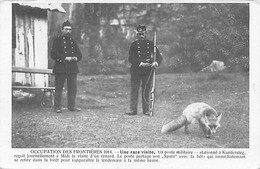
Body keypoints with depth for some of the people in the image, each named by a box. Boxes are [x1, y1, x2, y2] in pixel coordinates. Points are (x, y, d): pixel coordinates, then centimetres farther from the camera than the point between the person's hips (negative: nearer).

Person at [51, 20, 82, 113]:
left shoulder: (73, 41, 16)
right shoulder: (57, 40, 0)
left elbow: (79, 54, 17)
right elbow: (53, 54, -9)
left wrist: (76, 58, -6)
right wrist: (65, 58, -17)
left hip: (72, 69, 5)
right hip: (61, 69, -5)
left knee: (73, 88, 5)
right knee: (58, 88, 0)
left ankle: (71, 106, 14)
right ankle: (57, 107, 6)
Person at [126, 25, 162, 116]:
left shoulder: (150, 44, 5)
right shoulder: (134, 44, 2)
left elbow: (159, 56, 0)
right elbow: (131, 58, -6)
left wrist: (156, 62, -21)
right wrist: (141, 64, -18)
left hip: (147, 70, 1)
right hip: (136, 70, -1)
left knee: (146, 91, 5)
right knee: (134, 90, -1)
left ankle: (146, 110, 10)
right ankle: (133, 110, 2)